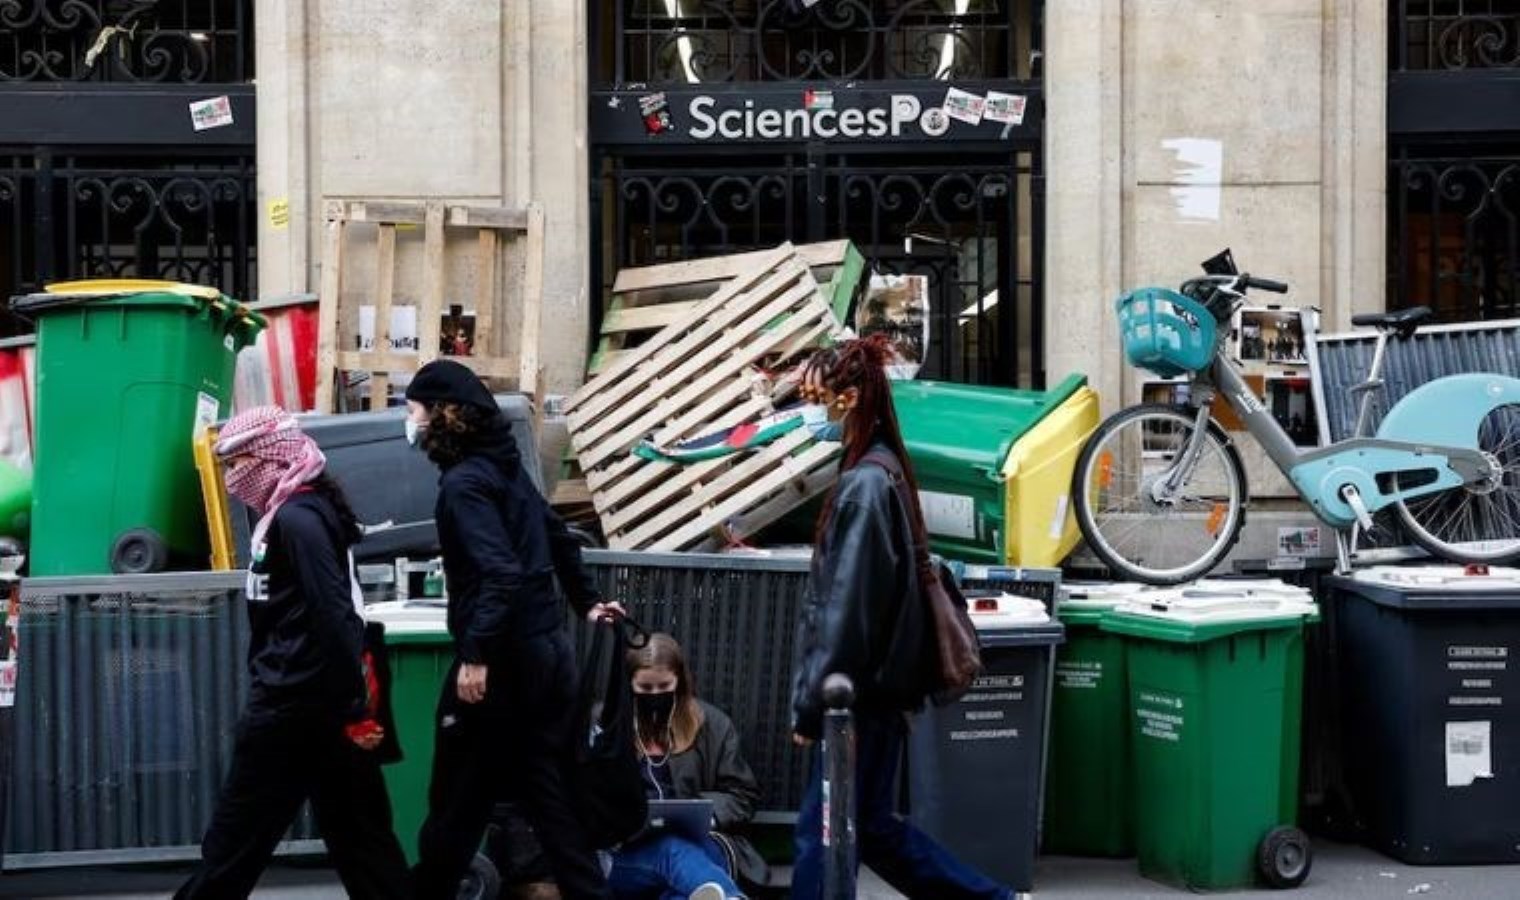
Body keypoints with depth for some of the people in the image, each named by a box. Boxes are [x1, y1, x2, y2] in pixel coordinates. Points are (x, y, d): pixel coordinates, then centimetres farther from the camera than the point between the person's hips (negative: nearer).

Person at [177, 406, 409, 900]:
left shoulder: (295, 518, -15)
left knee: (234, 841, 2)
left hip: (294, 704, -9)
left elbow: (332, 617, -22)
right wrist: (354, 703, 15)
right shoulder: (304, 513, 15)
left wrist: (354, 707, -22)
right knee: (358, 835, 9)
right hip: (314, 702, 9)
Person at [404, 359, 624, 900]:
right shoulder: (503, 465, 12)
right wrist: (586, 602, 33)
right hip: (547, 650, 8)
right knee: (550, 794, 11)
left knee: (458, 799, 6)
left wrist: (476, 655, -25)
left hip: (505, 659, -8)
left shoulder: (464, 481, -14)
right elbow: (559, 537, 23)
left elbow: (501, 574, -25)